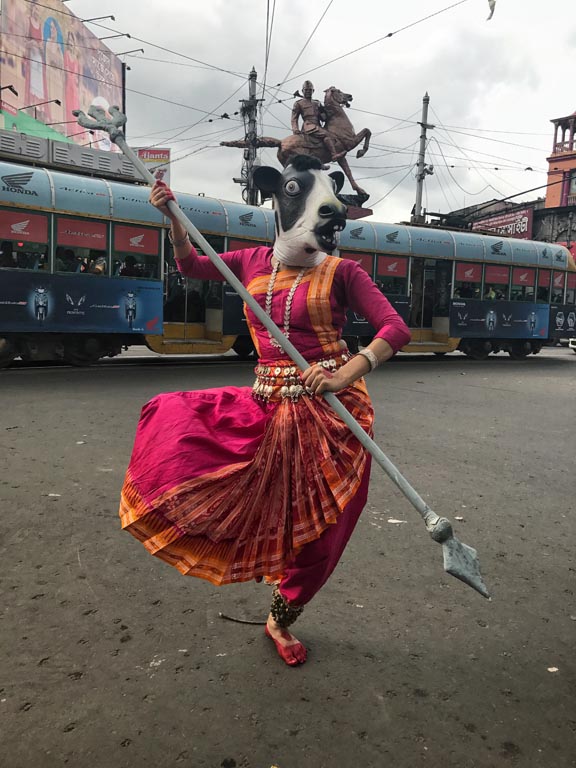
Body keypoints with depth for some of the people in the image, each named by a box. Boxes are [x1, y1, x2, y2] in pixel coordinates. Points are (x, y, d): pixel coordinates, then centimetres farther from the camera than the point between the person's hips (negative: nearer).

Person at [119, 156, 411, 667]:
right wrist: (173, 218, 9)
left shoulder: (341, 273, -3)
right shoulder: (255, 262, 9)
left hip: (331, 411, -3)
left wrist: (345, 375, -29)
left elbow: (396, 329, -12)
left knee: (316, 528, 5)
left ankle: (281, 621, 32)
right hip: (266, 405, 3)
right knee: (170, 416, -18)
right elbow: (192, 266, 24)